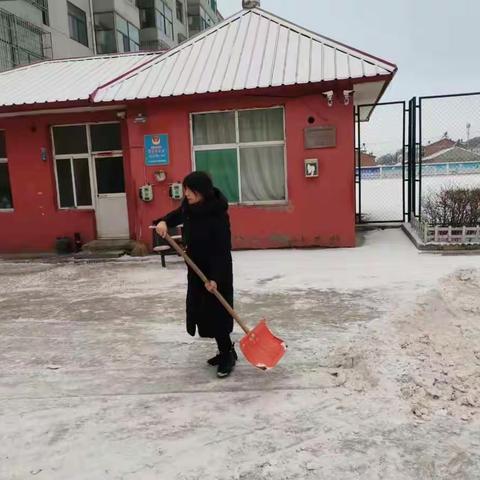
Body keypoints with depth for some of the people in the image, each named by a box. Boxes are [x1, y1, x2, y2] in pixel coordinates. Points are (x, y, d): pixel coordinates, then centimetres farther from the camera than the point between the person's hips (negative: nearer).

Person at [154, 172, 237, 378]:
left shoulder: (218, 215, -23)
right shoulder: (189, 207, 0)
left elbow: (222, 250, -24)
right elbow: (177, 215, 21)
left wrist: (215, 277, -27)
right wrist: (163, 222, -2)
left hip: (217, 272, -8)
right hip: (197, 270, 9)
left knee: (216, 314, -4)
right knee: (201, 312, 13)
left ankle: (228, 355, 13)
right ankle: (226, 351, 27)